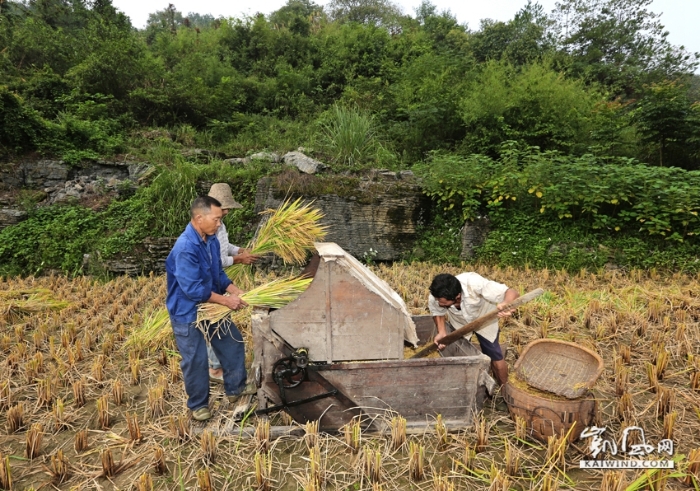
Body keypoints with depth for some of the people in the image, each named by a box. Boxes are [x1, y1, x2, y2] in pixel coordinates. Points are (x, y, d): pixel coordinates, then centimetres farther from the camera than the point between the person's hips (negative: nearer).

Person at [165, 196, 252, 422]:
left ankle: (235, 388, 34)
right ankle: (198, 404, 28)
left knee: (233, 344, 15)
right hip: (188, 313, -8)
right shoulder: (185, 248, -29)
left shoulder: (211, 240, -2)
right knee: (196, 361, 6)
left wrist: (236, 291, -6)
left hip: (211, 307, 8)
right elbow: (193, 289, -30)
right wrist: (226, 300, -24)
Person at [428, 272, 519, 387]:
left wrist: (506, 304, -65)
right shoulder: (434, 298, -34)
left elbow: (513, 293, -44)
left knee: (497, 362, 1)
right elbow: (437, 313, -9)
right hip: (459, 323, 2)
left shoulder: (475, 284, -45)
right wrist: (442, 332, -25)